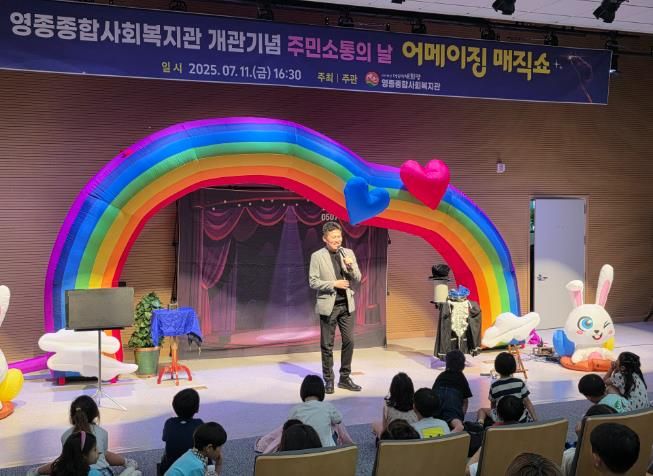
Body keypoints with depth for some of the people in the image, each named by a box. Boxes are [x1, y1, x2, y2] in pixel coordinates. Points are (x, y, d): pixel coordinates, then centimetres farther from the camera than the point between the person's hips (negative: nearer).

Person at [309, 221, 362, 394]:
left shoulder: (348, 253, 5)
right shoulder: (317, 256, -5)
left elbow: (357, 279, 4)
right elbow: (313, 282, -8)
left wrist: (351, 267, -15)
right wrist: (334, 284, -17)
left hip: (347, 304, 3)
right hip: (328, 305, -3)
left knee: (349, 341, 5)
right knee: (327, 345, 4)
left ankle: (345, 378, 18)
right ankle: (328, 380, 17)